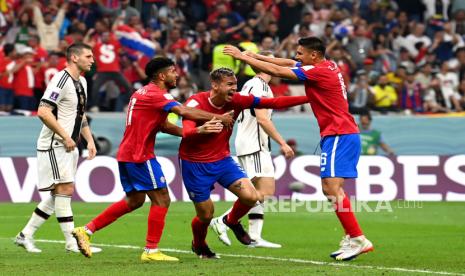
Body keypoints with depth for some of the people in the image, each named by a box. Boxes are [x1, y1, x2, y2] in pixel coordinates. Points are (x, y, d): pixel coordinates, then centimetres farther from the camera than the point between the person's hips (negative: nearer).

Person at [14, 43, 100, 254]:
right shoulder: (61, 80, -15)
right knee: (65, 189, -11)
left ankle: (26, 235, 17)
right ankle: (71, 242, -9)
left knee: (58, 194, 9)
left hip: (68, 147, 10)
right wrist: (65, 137, -20)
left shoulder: (81, 82, 15)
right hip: (54, 146, -10)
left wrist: (89, 140, 15)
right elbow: (43, 112, -22)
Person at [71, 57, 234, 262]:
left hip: (126, 154, 10)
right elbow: (184, 112, -26)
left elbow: (162, 125, 14)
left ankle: (86, 230, 18)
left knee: (134, 201, 19)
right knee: (161, 199, -3)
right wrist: (217, 118, -19)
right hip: (140, 156, -10)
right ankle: (151, 251, -1)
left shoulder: (143, 93, 17)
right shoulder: (156, 94, -14)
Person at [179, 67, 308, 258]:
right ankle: (198, 246, 37)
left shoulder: (236, 101, -8)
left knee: (251, 196, -14)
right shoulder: (196, 103, -21)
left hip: (222, 159, 4)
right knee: (205, 215, 2)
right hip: (195, 164, -4)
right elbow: (186, 133, -35)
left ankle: (232, 221, 21)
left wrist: (307, 98, -11)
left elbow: (274, 103, -5)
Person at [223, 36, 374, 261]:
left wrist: (244, 57, -6)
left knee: (331, 186, -15)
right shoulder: (327, 66, 12)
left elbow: (277, 71, -12)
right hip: (338, 134, 10)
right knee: (330, 188, 10)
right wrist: (256, 56, 14)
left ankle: (357, 239, -17)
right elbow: (288, 63, 20)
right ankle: (351, 238, 9)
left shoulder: (319, 71, -15)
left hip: (339, 135, -10)